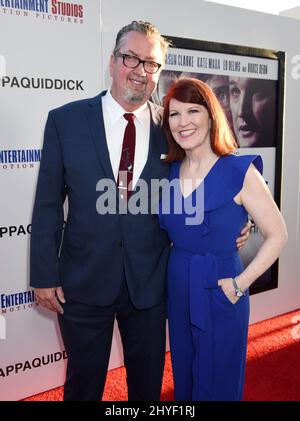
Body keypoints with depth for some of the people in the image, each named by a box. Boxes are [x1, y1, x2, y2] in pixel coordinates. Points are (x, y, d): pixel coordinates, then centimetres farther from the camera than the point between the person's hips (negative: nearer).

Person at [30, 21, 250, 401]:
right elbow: (48, 205, -4)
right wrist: (44, 275, -5)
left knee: (148, 382, 22)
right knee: (83, 383, 20)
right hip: (83, 281, -1)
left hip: (149, 282, 1)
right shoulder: (66, 120, -5)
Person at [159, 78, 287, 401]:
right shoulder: (168, 172, 1)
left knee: (217, 386, 14)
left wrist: (240, 284, -14)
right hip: (177, 292, 5)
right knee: (183, 382, 22)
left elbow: (277, 235, -10)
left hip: (219, 295, -4)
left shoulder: (240, 172, -14)